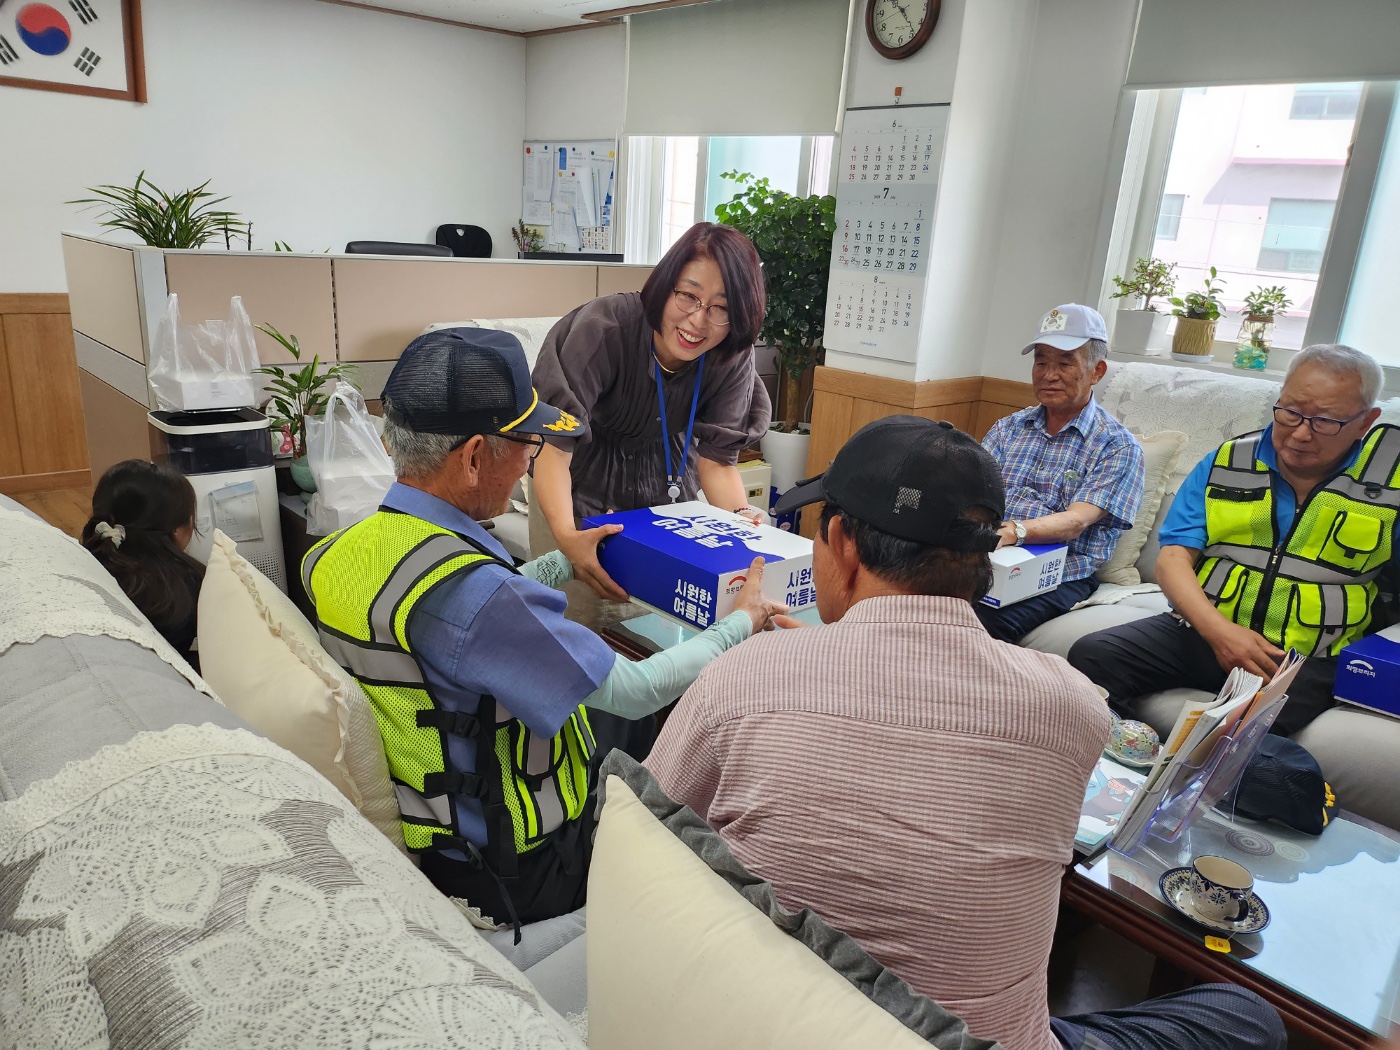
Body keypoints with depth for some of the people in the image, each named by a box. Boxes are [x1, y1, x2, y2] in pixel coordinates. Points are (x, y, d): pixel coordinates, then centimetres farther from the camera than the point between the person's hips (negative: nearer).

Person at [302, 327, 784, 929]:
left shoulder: (334, 556, -6)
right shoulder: (468, 588, -35)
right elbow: (635, 692, -26)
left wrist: (562, 563, 19)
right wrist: (743, 625, -10)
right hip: (514, 875, -8)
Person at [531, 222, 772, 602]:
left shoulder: (732, 357, -19)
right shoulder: (604, 329, -31)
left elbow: (716, 458, -15)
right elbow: (554, 445, -34)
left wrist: (744, 520, -34)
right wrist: (566, 536, -50)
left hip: (667, 484, 3)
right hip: (579, 483, -3)